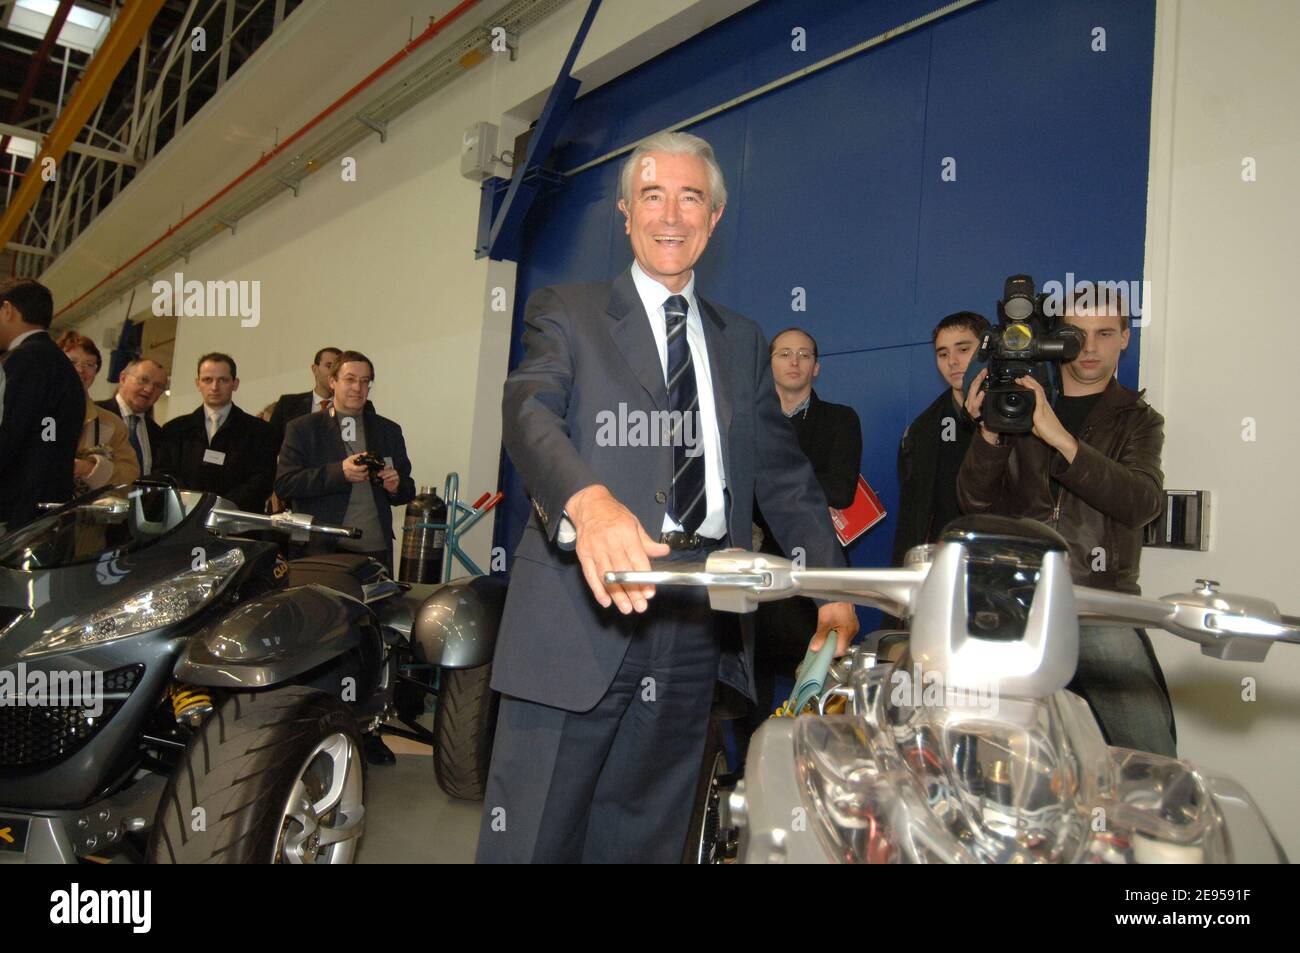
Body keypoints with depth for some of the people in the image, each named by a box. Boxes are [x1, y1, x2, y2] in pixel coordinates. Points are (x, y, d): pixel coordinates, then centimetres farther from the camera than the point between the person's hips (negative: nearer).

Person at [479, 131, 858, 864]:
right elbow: (530, 411, -13)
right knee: (533, 836, 0)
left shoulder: (743, 342, 19)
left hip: (699, 620, 4)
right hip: (584, 606, -3)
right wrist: (589, 499, -34)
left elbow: (783, 473, 16)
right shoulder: (568, 315, 6)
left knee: (645, 836, 12)